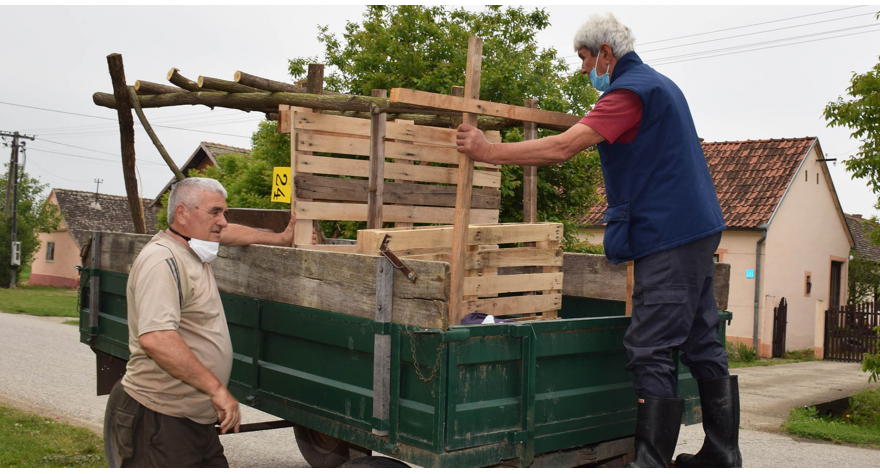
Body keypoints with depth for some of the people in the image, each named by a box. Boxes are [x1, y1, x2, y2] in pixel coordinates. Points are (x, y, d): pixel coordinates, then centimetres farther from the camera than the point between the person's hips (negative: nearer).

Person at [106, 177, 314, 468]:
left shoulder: (191, 250, 12)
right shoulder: (162, 260, -19)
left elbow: (224, 234, 36)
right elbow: (154, 338, -31)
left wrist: (281, 240, 36)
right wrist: (217, 389, -28)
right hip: (162, 420, -10)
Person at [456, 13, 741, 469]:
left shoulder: (630, 90, -12)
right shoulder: (658, 84, 21)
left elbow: (563, 147, -21)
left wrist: (488, 151, -16)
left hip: (668, 239, -10)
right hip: (695, 230, 10)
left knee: (650, 353, -9)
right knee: (702, 345, 13)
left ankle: (652, 461, -6)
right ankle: (721, 454, 22)